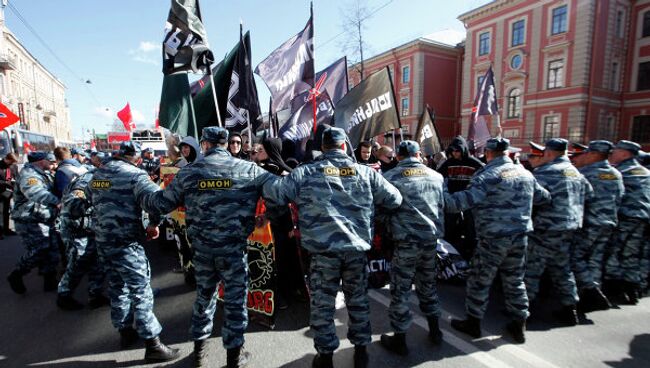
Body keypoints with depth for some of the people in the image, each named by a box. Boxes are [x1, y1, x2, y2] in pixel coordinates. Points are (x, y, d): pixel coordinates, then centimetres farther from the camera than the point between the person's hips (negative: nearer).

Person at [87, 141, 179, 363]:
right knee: (141, 292, -1)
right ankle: (153, 345, 6)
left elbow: (88, 197, 27)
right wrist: (154, 224, -14)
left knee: (117, 287, 20)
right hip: (126, 242, -8)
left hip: (102, 240, 8)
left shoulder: (98, 173, 9)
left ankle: (125, 331, 35)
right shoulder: (134, 174, -15)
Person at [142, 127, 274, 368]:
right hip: (234, 247, -3)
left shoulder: (189, 172, -1)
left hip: (202, 247, 3)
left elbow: (163, 203, 7)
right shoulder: (249, 169, -6)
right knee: (235, 300, 12)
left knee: (204, 296, 22)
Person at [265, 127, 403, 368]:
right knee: (358, 301, 21)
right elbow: (395, 200, 10)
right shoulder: (365, 172, 6)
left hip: (323, 250, -2)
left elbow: (273, 194, 0)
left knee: (322, 305, 15)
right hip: (357, 248, 3)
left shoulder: (306, 173, 0)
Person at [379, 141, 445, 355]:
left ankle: (399, 340, 17)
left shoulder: (390, 177, -5)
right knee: (428, 285, 22)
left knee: (400, 290, 6)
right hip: (432, 238, 5)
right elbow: (443, 207, 18)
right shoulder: (436, 176, 10)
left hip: (406, 240, -5)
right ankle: (435, 331, 35)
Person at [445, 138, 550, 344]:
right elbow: (544, 197, 19)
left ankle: (473, 323, 20)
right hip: (520, 236, 7)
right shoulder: (525, 173, 7)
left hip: (494, 238, -7)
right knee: (515, 281, 18)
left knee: (480, 280, 7)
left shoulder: (488, 176, -15)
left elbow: (465, 200, -25)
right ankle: (519, 326, 28)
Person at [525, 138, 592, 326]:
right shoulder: (577, 173, 12)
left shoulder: (545, 171, -15)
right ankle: (569, 309, 27)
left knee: (532, 268, 1)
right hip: (570, 228, 8)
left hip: (547, 229, -8)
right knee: (562, 268, 20)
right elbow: (589, 194, 19)